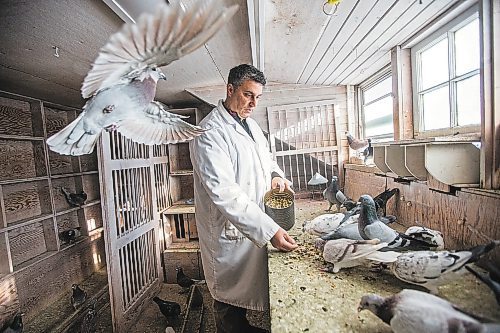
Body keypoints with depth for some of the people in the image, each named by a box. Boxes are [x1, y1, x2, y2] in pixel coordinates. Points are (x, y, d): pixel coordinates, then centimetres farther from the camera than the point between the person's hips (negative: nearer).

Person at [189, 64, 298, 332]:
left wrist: (275, 174, -1)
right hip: (230, 232, -8)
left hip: (256, 226, 9)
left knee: (246, 289, 28)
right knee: (230, 299, 15)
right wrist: (270, 230, -30)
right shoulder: (209, 132, -21)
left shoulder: (251, 124, 9)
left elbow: (265, 157, 21)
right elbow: (225, 194, -29)